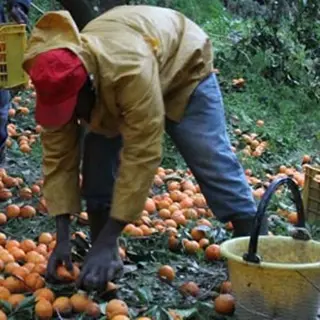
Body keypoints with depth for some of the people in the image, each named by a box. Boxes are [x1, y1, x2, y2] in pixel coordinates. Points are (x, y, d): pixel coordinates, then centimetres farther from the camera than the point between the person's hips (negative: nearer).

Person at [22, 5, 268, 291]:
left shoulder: (131, 70, -48)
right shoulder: (58, 81, -29)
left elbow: (141, 155, -46)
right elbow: (58, 154, -21)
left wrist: (107, 241, -44)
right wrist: (63, 237, -27)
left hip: (183, 66, -5)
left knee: (212, 160, -15)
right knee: (97, 159, -9)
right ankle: (105, 259, 3)